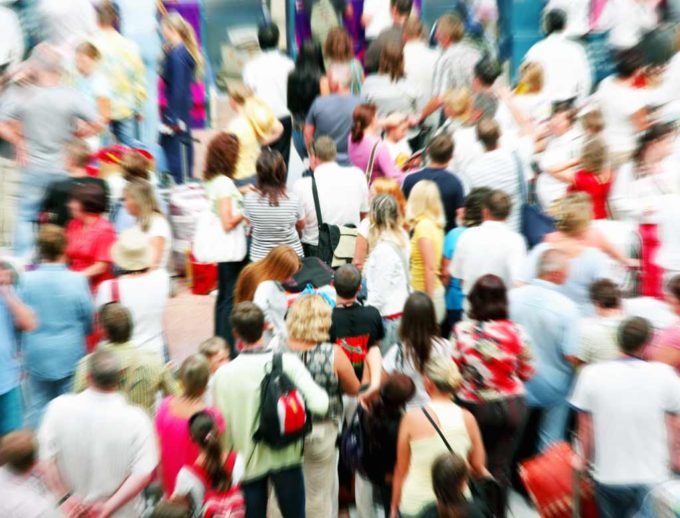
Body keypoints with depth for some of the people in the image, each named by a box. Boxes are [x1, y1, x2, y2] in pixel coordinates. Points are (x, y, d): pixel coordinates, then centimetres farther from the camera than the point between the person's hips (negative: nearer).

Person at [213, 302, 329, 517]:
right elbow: (320, 405, -23)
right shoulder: (288, 362, -18)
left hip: (248, 461, 0)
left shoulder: (223, 374, -17)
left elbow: (223, 425, -8)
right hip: (286, 458, 1)